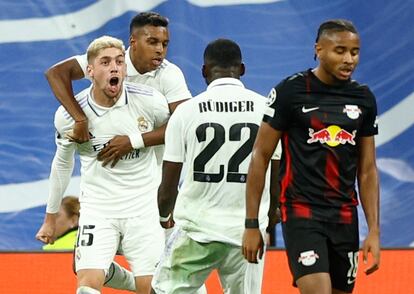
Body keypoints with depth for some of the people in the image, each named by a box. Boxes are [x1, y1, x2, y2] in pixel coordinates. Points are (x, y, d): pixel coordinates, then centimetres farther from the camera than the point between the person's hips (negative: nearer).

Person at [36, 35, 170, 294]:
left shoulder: (150, 102, -12)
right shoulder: (69, 114, -8)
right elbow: (62, 164, 11)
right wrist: (51, 217, 19)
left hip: (144, 210, 0)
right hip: (97, 211, 0)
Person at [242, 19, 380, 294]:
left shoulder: (364, 98, 8)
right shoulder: (291, 91, -6)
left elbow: (367, 171, 12)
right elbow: (260, 157, -2)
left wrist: (374, 231, 4)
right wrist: (251, 224, -5)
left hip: (345, 217, 5)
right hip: (302, 212, -5)